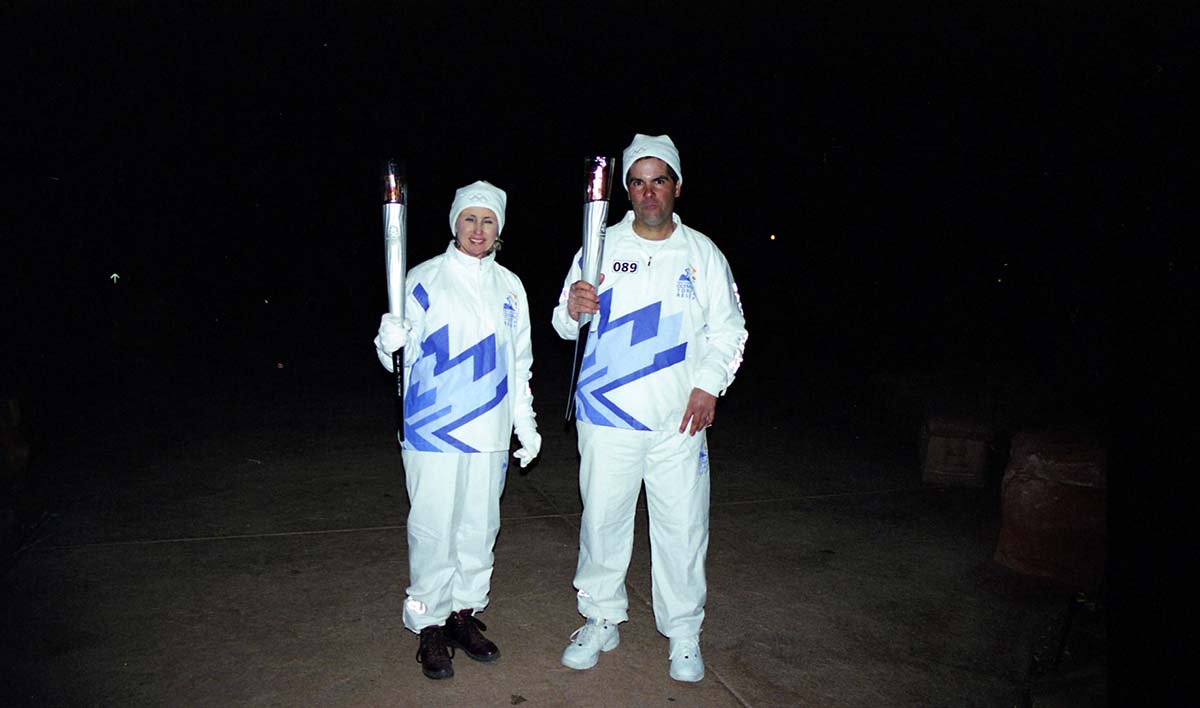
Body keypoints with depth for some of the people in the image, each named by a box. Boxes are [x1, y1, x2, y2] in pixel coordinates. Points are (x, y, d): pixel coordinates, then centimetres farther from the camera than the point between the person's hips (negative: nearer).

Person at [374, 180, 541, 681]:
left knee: (480, 526, 14)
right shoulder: (424, 279, -4)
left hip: (490, 432, 5)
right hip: (434, 429, -4)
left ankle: (465, 613, 32)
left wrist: (526, 423, 14)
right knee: (433, 530, 1)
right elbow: (399, 356, -6)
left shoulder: (510, 286, 9)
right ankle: (430, 626, 19)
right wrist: (390, 342, -29)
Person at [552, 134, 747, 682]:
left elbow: (728, 330, 9)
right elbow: (564, 324, 4)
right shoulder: (602, 247, 3)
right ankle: (601, 620, 30)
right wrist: (572, 309, -20)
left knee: (683, 527, 6)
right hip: (606, 416, 0)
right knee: (601, 520, 9)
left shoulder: (702, 252, 4)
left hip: (678, 421, 0)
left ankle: (684, 633, 26)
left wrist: (709, 385, -6)